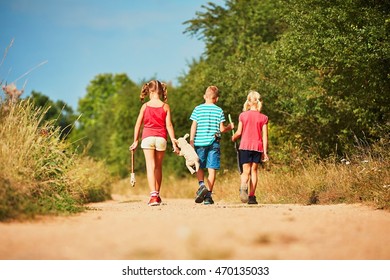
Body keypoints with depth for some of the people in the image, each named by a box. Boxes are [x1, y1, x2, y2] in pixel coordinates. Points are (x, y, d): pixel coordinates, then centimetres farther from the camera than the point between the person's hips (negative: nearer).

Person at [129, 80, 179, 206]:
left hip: (147, 137, -1)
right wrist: (174, 142, -1)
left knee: (150, 167, -5)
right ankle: (157, 195, 25)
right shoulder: (165, 106, 1)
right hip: (161, 138, 1)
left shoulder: (145, 106, 1)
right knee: (158, 167, 15)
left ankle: (153, 196, -19)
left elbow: (138, 124, 1)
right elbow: (169, 125, -3)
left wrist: (135, 141, 10)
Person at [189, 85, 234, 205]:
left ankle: (201, 185, -11)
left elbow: (193, 126, -2)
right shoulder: (219, 110, 2)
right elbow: (221, 129, -1)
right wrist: (229, 127, 19)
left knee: (199, 167, 14)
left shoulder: (198, 109, 2)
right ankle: (208, 195, 0)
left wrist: (191, 141, 1)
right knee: (212, 169, 2)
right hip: (213, 143, 0)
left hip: (199, 142, 1)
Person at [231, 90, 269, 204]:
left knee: (245, 171, -1)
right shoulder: (263, 118, 1)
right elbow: (265, 136, -1)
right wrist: (265, 152, 3)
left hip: (245, 146, 0)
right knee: (254, 170, 10)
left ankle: (243, 187, -33)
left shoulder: (243, 115, 0)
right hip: (258, 147, 1)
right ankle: (252, 196, 9)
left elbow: (239, 132, 1)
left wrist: (233, 138, 23)